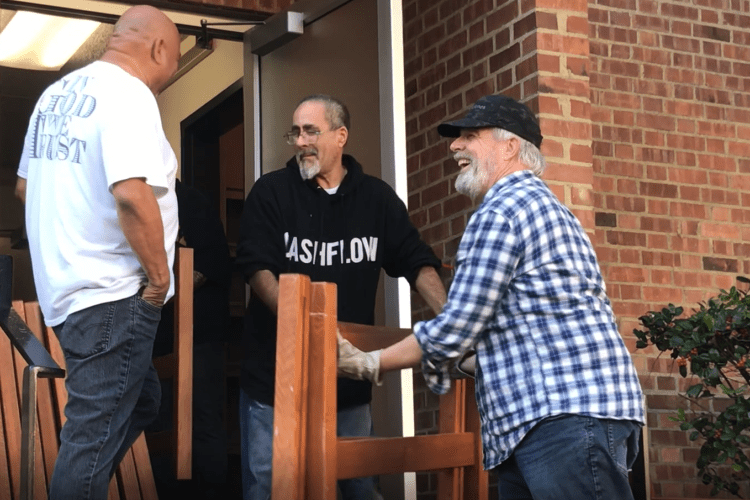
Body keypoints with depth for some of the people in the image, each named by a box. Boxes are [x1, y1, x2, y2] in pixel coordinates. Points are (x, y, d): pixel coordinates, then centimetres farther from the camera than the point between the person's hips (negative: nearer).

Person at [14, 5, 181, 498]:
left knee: (140, 399, 20)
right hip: (114, 294, -9)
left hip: (63, 285, 9)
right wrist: (160, 274, -16)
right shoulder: (129, 95, -15)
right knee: (97, 428, -3)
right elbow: (132, 195, -27)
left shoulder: (57, 93, 14)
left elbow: (25, 186, 21)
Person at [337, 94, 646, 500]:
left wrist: (369, 364, 1)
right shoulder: (540, 204, 25)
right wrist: (478, 362, 37)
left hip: (567, 418, -10)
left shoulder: (502, 211, -7)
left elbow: (453, 330, -10)